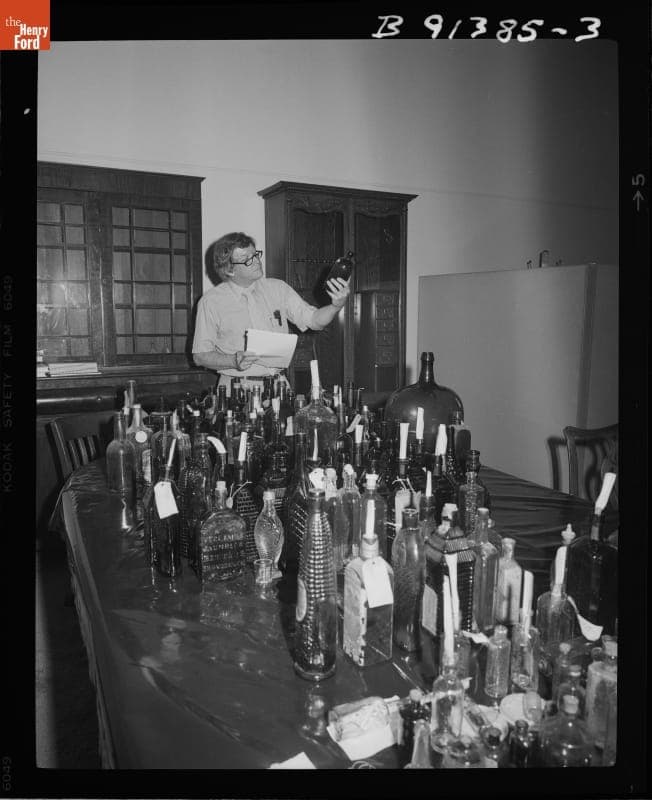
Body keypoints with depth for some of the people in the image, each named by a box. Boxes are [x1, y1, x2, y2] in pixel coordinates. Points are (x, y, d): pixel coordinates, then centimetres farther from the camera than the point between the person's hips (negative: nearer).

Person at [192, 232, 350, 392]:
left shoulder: (278, 288, 9)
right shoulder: (211, 301, -1)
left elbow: (314, 321, 7)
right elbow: (200, 356, 1)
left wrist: (336, 305, -13)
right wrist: (234, 361, -16)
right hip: (237, 388, -2)